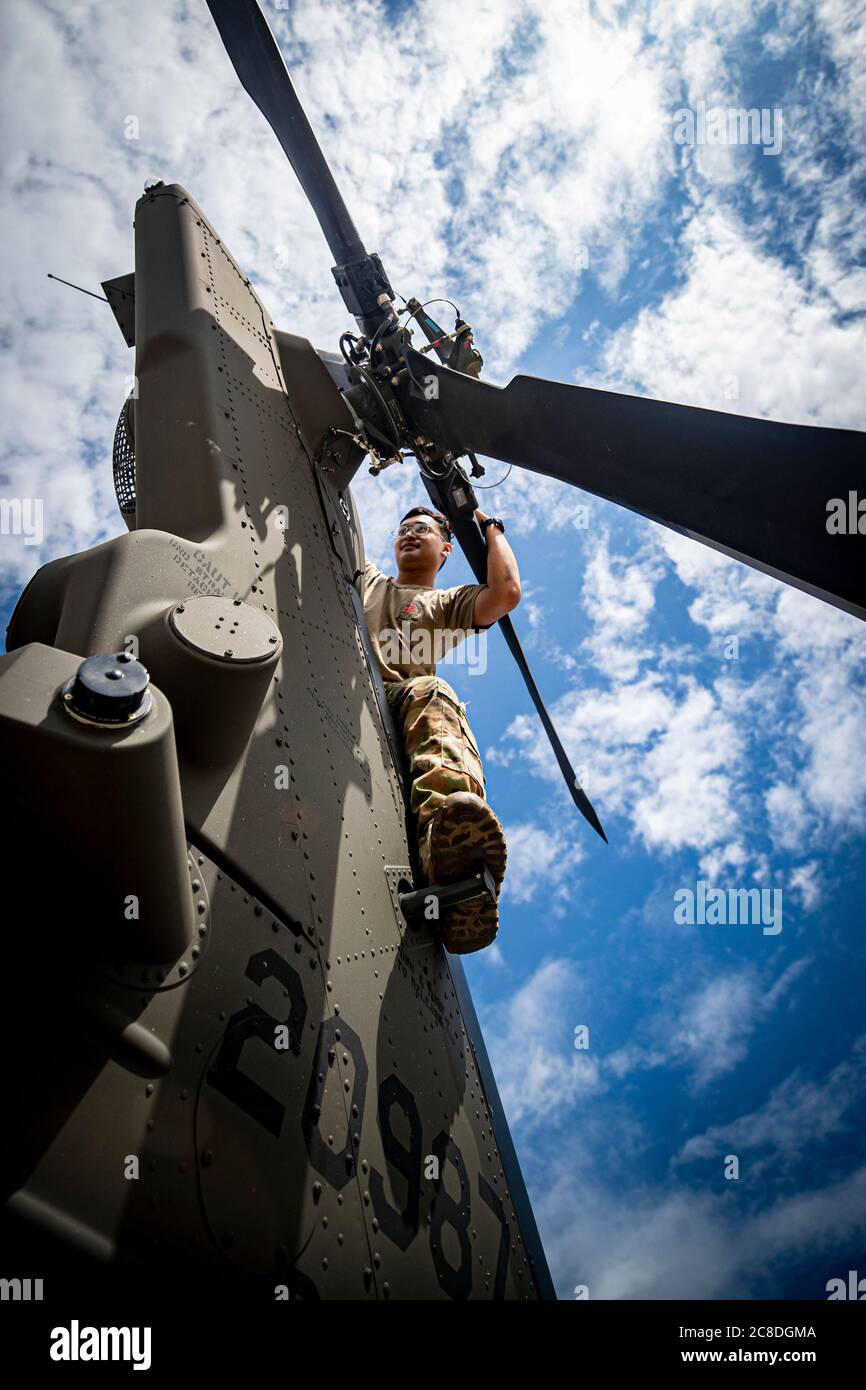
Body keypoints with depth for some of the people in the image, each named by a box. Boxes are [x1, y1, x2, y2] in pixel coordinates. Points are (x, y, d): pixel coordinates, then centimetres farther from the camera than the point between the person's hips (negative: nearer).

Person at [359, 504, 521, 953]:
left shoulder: (448, 603, 32)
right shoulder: (366, 579, 42)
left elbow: (507, 593, 13)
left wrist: (490, 525, 26)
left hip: (402, 696, -2)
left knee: (431, 695, -40)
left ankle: (446, 832, -72)